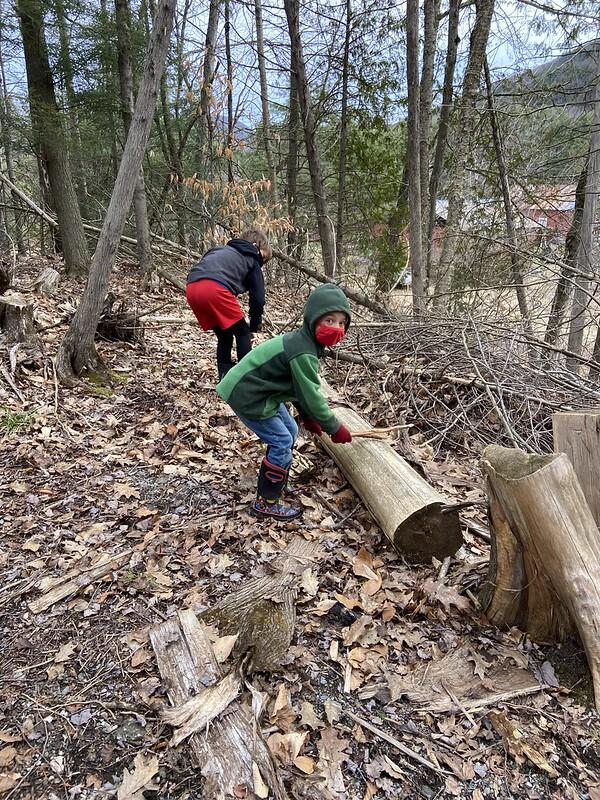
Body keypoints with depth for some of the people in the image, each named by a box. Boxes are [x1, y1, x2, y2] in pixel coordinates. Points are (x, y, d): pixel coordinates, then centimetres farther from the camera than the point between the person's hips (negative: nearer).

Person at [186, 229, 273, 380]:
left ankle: (225, 378, 20)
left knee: (224, 335, 21)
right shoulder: (252, 260, 21)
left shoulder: (221, 250, 37)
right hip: (215, 289, -6)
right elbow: (258, 299, 17)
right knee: (242, 333, 12)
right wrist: (254, 328, 26)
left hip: (191, 288, 6)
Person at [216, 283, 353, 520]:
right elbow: (312, 396, -22)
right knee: (282, 442, -6)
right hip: (248, 397, -10)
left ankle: (276, 483, 34)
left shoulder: (304, 341, 5)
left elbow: (302, 388, 14)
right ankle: (266, 502, 6)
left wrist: (307, 417, 16)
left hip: (261, 392, 10)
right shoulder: (304, 353, -27)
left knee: (289, 431, 18)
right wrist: (335, 428, -11)